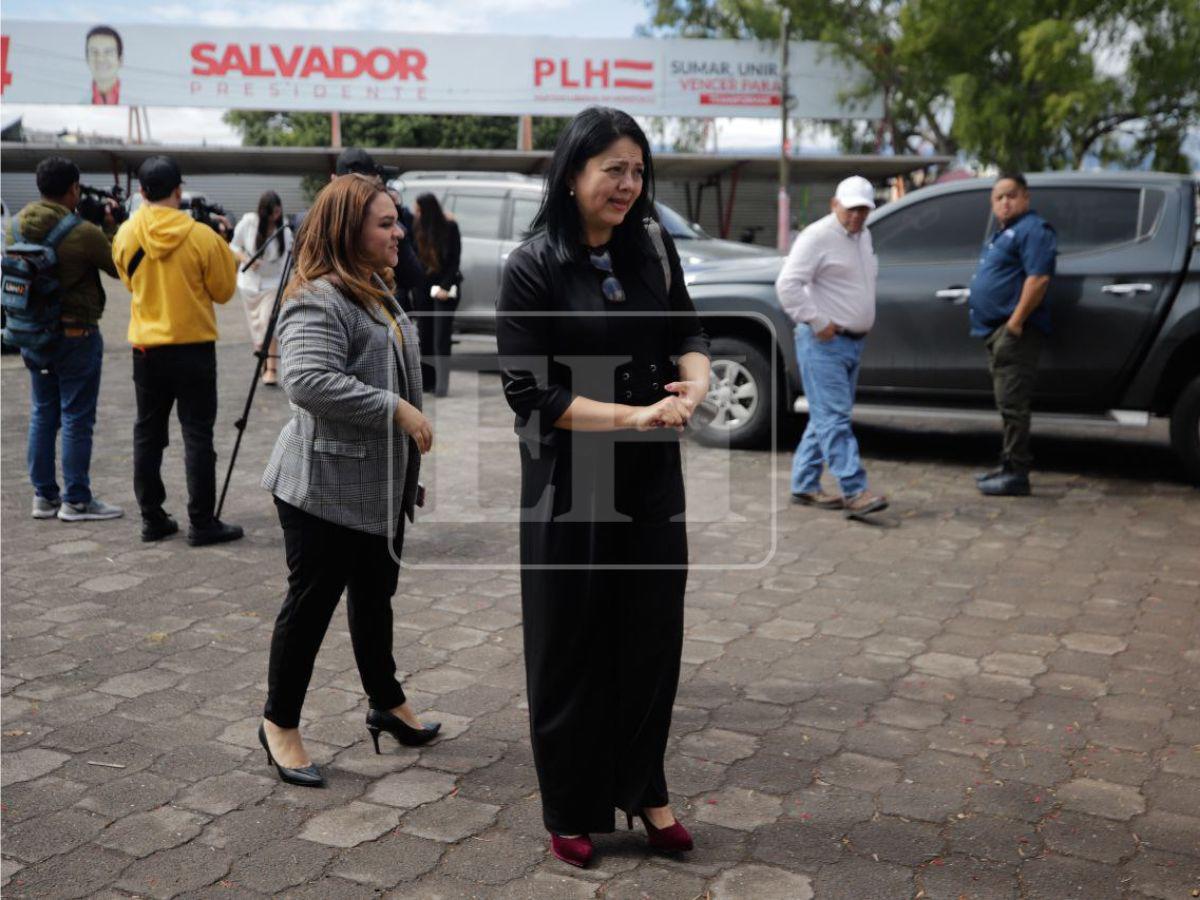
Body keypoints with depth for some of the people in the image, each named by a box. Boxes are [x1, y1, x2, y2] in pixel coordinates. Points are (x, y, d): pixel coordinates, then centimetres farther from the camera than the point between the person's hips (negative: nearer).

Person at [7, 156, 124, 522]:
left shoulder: (15, 227, 1)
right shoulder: (83, 233, -19)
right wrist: (111, 230, 5)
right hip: (76, 336, -7)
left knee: (42, 415, 14)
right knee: (77, 419, 2)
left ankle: (44, 496, 21)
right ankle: (76, 501, 8)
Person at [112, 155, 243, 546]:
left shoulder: (126, 235, -2)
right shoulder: (201, 236, -13)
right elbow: (224, 291, -3)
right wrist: (227, 256, 10)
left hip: (146, 348, 4)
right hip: (193, 347, -3)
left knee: (148, 434, 12)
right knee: (197, 436, 1)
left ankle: (152, 518, 17)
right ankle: (202, 523, 3)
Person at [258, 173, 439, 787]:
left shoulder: (375, 292, 13)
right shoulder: (318, 300, -19)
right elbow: (309, 381, -34)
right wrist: (396, 409, -29)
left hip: (380, 485, 10)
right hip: (326, 488, -9)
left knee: (375, 598, 20)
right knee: (311, 604, 3)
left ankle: (386, 704, 35)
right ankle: (280, 722, 20)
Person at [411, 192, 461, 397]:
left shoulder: (449, 227, -7)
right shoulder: (417, 228, -1)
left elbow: (455, 259, -6)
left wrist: (445, 286, -13)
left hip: (445, 287, -3)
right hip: (422, 286, 3)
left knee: (441, 337, -6)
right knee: (425, 336, 7)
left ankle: (442, 384, -5)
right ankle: (427, 380, 15)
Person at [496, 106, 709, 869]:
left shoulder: (654, 246, 4)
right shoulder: (534, 267, -11)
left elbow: (688, 330, 9)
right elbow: (528, 390, -14)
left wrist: (695, 382, -14)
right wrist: (631, 416, -21)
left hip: (653, 477, 5)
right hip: (569, 483, -4)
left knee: (654, 635, 11)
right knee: (572, 648, 8)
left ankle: (643, 790, 31)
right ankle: (571, 811, 26)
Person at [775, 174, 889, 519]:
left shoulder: (863, 235, 15)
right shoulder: (818, 236, -12)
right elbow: (787, 284, -19)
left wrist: (864, 322, 17)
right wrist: (817, 322, -19)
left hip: (853, 341, 9)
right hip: (824, 343, -9)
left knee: (826, 417, 12)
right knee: (834, 419, -11)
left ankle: (805, 485, 20)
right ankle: (854, 492, -15)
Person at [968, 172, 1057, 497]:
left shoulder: (1033, 229, -8)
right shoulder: (1002, 233, 23)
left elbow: (1038, 278, -20)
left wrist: (1015, 322, -23)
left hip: (1014, 330, -10)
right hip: (997, 330, 10)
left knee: (1012, 403, -11)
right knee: (1008, 404, 13)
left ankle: (1016, 474, -9)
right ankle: (1009, 466, 20)